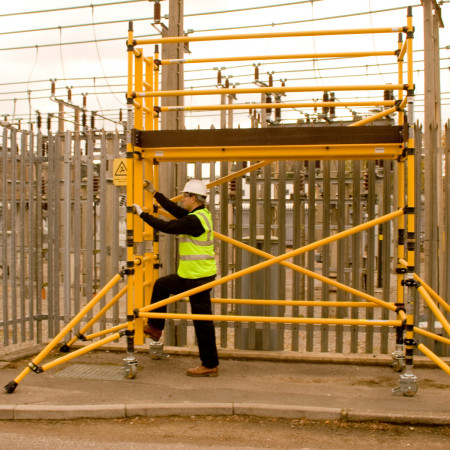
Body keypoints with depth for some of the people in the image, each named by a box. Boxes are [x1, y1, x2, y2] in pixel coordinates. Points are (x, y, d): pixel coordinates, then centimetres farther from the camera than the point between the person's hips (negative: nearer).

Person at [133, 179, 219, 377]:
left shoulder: (195, 220, -21)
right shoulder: (201, 214, 10)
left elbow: (166, 227, -19)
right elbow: (175, 210, 19)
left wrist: (142, 214, -9)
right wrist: (154, 193, 22)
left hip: (199, 277, -11)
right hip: (190, 275, 11)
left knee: (202, 321, -3)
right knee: (161, 285, 23)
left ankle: (210, 365, 5)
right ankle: (155, 327, 32)